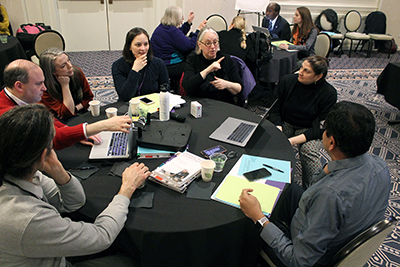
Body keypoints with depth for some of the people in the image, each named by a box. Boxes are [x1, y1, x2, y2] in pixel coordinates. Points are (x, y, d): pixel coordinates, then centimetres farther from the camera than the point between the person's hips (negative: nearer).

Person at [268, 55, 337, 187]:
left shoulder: (328, 93, -14)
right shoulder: (287, 80, -5)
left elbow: (321, 128, -16)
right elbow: (275, 109, 0)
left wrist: (294, 140, -28)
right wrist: (278, 128, -20)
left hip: (309, 130, -2)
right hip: (285, 124, 2)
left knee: (309, 150, -34)